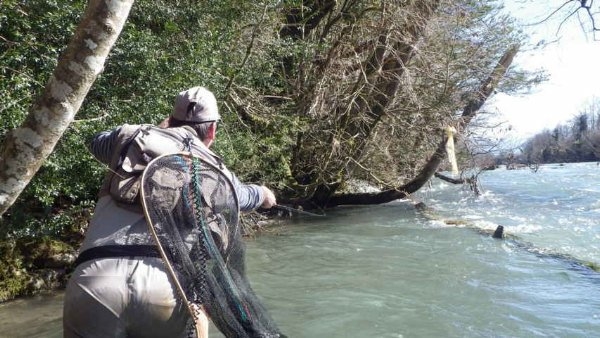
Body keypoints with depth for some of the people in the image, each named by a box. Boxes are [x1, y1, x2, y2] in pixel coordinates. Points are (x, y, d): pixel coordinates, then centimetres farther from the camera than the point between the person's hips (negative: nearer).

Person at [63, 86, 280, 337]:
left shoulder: (130, 138, 19)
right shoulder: (213, 168, 18)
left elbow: (97, 143, 44)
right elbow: (241, 195, 41)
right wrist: (262, 194, 64)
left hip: (93, 280, 1)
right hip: (167, 286, 0)